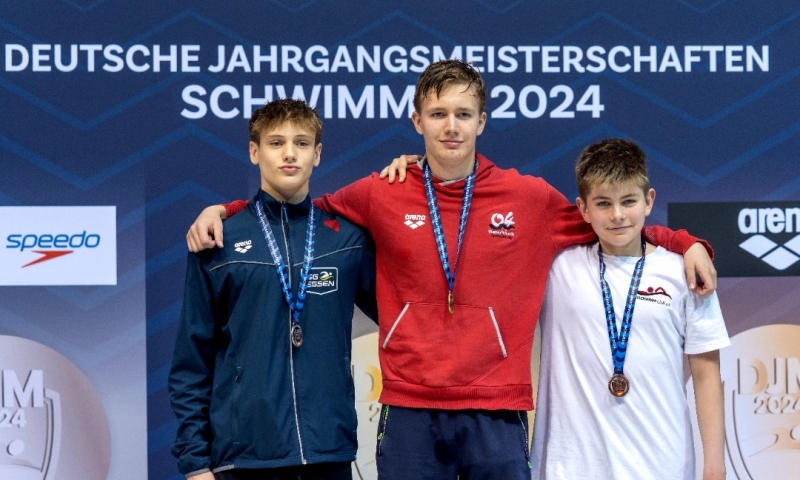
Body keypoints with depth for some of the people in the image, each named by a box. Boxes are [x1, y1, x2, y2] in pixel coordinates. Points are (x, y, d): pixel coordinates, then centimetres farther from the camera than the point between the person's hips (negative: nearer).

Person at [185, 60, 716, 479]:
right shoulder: (382, 196, 4)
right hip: (409, 410, 0)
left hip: (497, 412, 0)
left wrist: (687, 244, 4)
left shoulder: (529, 197, 4)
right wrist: (223, 211, 11)